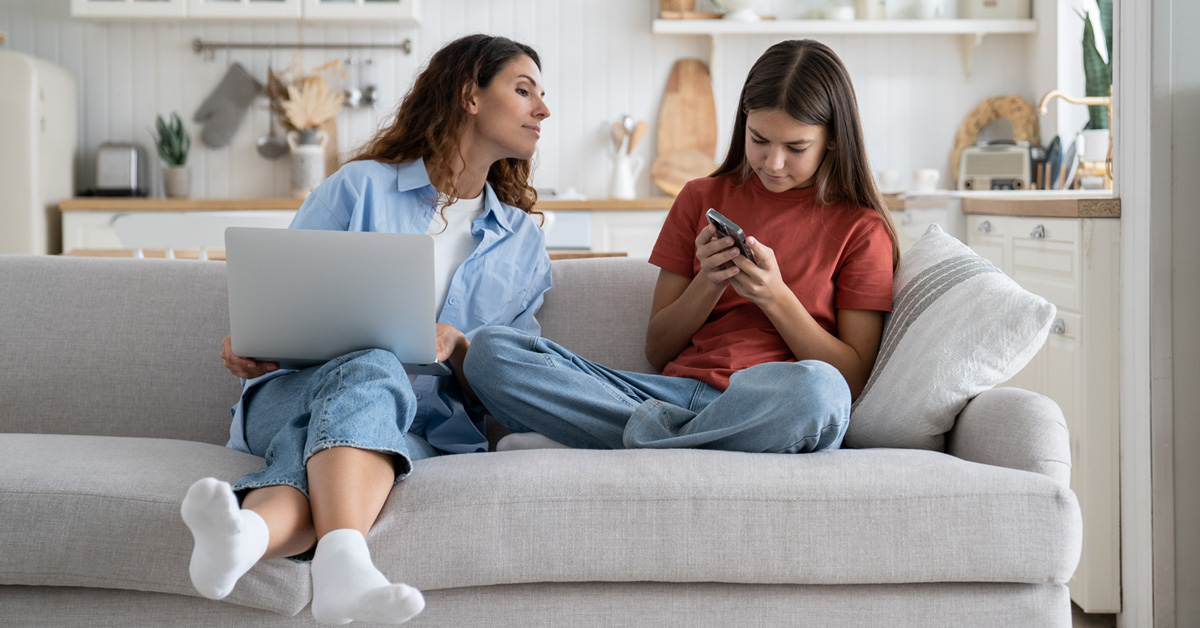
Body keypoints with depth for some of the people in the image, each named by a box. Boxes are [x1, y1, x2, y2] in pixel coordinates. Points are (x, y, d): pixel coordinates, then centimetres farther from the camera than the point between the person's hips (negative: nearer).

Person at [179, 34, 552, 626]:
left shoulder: (523, 242, 24)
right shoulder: (361, 187, 15)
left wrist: (457, 346, -7)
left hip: (424, 421, 2)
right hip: (297, 389, -1)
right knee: (370, 369, -39)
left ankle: (251, 529, -70)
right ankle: (343, 562, -68)